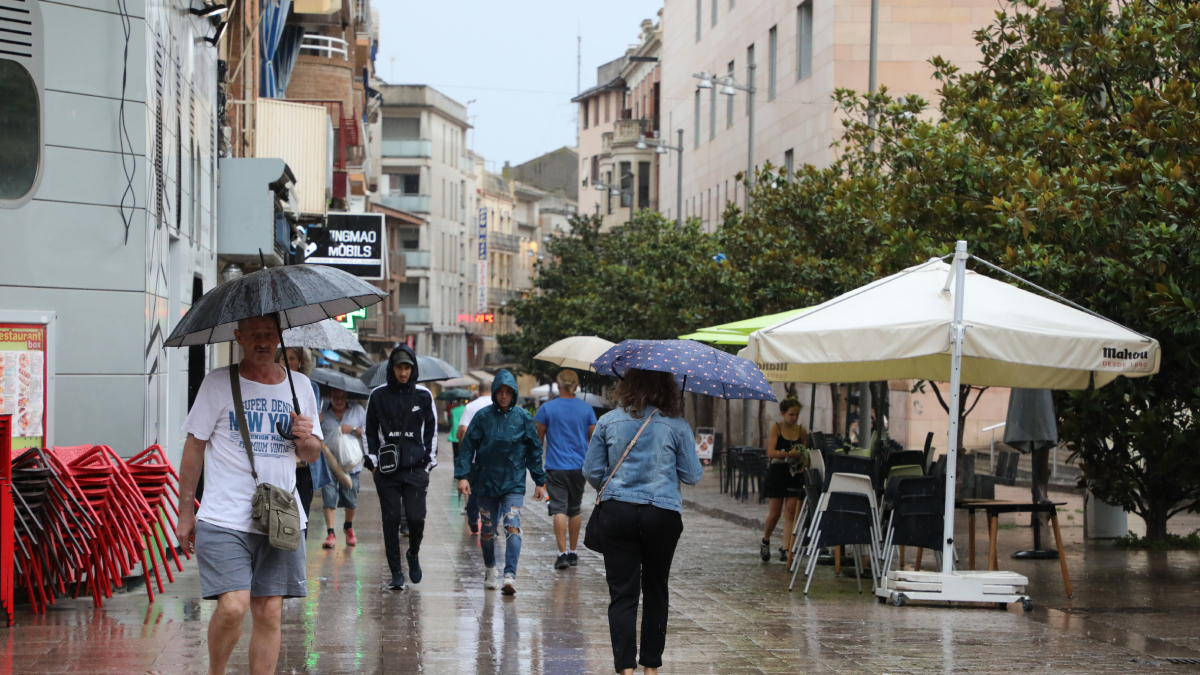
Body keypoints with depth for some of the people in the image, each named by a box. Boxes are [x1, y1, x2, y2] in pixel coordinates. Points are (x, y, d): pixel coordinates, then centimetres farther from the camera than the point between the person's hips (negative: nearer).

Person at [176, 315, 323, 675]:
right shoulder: (219, 383, 0)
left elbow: (313, 454, 19)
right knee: (233, 606, -16)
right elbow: (195, 446, 3)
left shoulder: (299, 385, 11)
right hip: (224, 520, -4)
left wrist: (306, 438, -6)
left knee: (269, 613, 2)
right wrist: (185, 511, 1)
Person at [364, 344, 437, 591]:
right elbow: (370, 431, 11)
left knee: (416, 517, -10)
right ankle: (396, 573, 6)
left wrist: (429, 462, 6)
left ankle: (413, 554, 21)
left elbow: (431, 431, 12)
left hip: (415, 468, 0)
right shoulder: (379, 395, 6)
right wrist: (373, 461, 4)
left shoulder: (423, 396, 7)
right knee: (391, 520, -1)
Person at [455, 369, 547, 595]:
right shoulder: (483, 416, 1)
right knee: (487, 530, 10)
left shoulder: (523, 418, 2)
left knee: (512, 527, -16)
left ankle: (510, 576, -21)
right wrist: (463, 475, -9)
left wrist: (540, 481, 9)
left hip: (513, 483, -1)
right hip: (486, 481, 1)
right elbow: (468, 446, 1)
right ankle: (490, 570, 31)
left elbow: (534, 451, 9)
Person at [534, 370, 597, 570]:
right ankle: (572, 552, 22)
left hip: (556, 467, -3)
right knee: (574, 510, 16)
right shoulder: (587, 409, 2)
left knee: (559, 510, -6)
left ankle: (562, 553, -17)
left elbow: (538, 438, 3)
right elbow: (594, 439, 9)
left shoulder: (547, 408, -5)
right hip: (579, 467, 3)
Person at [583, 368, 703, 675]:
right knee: (655, 591, 15)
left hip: (617, 512, 0)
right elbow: (692, 475, 1)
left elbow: (591, 472, 5)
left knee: (622, 594, -1)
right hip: (662, 515, 0)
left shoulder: (609, 422, 0)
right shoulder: (676, 425, -4)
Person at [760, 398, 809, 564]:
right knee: (774, 513, 1)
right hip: (777, 472, -3)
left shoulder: (802, 431, 5)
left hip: (795, 474, 3)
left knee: (791, 513, -4)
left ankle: (786, 550, -3)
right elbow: (770, 453, -16)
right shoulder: (776, 428, -5)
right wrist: (789, 454, -31)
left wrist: (804, 464, -3)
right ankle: (765, 541, 26)